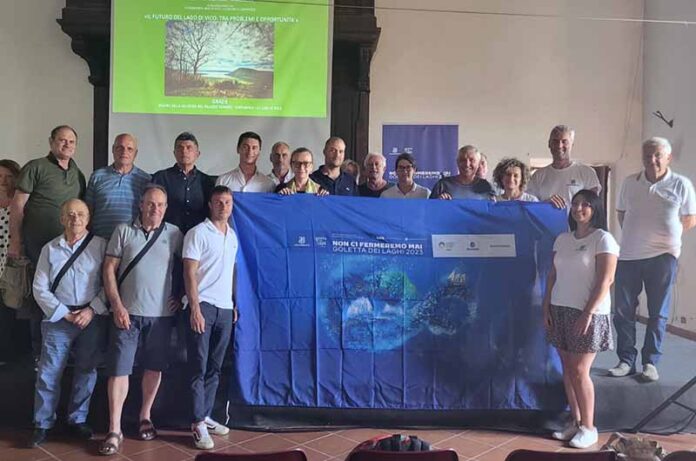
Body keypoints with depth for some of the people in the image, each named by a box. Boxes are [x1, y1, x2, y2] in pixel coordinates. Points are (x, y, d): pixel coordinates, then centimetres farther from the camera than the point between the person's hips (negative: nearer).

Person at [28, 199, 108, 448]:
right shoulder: (50, 249, 5)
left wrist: (92, 310, -11)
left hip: (93, 319, 0)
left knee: (86, 371, 9)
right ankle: (42, 425, 16)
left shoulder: (101, 245, 0)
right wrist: (65, 314, -6)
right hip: (59, 319, 1)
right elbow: (40, 288, 3)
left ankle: (77, 420, 25)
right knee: (48, 373, 1)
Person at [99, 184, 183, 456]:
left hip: (161, 314, 1)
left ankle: (145, 417, 28)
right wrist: (117, 306, -7)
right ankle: (114, 430, 5)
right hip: (128, 312, -1)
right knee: (119, 369, -1)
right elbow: (109, 269, 0)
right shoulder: (124, 231, 2)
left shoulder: (174, 234, 4)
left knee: (154, 368, 11)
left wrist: (180, 296, 3)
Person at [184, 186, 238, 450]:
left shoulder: (233, 235, 14)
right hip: (203, 306, -6)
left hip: (225, 308, 6)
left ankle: (205, 416, 19)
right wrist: (195, 308, -16)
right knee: (198, 367, -1)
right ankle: (198, 423, 4)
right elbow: (189, 273, -10)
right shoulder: (198, 233, -5)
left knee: (214, 368, 10)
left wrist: (234, 304, 12)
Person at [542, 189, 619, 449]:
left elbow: (605, 280, -13)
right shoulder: (562, 239, 11)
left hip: (587, 312, -6)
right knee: (567, 369, 9)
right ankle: (575, 421, 20)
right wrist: (546, 307, 6)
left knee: (580, 371, -4)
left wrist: (588, 313, -18)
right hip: (560, 310, 6)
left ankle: (588, 427, 9)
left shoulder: (603, 239, -7)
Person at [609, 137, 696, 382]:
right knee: (623, 311, 3)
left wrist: (667, 235, -1)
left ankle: (650, 362, 15)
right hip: (628, 255, 2)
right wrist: (635, 235, 7)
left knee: (658, 313, 5)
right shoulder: (630, 182, 5)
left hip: (663, 256, -2)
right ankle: (626, 361, 14)